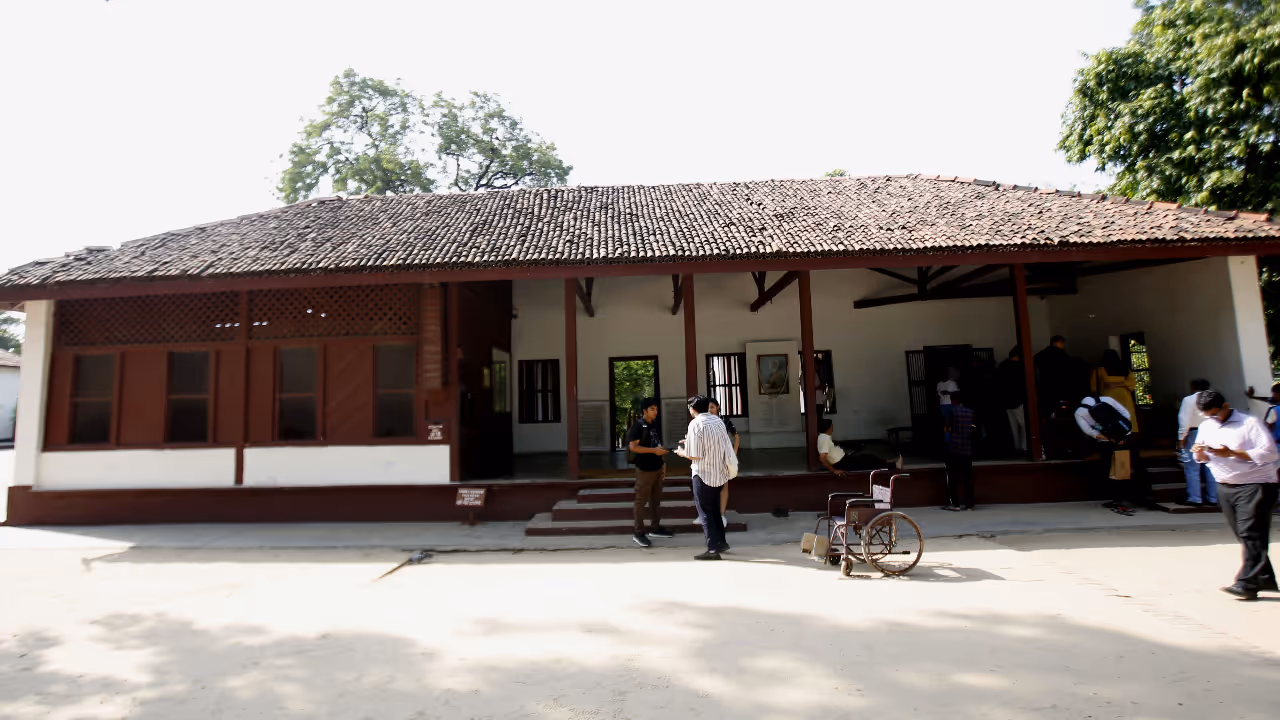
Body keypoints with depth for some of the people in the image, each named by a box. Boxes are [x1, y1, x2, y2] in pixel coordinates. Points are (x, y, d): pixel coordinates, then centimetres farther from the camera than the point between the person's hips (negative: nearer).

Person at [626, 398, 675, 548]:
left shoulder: (654, 426, 12)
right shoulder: (637, 425, -12)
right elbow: (633, 447, -20)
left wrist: (663, 463, 12)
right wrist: (654, 450, -22)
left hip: (657, 468, 8)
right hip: (644, 469, -8)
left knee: (656, 499, 15)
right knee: (641, 501, -2)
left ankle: (654, 528, 26)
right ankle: (639, 533, 4)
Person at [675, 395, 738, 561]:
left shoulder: (696, 424, -16)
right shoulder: (718, 421, 6)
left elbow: (695, 455, -20)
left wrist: (682, 452, 1)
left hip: (703, 474, -7)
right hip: (719, 472, 7)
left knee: (705, 511, 3)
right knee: (714, 509, 21)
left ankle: (713, 549, 5)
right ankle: (721, 542, 29)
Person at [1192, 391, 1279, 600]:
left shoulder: (1249, 423, -9)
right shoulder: (1206, 426, 10)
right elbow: (1203, 459, 16)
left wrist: (1232, 453, -23)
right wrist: (1200, 454, -7)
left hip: (1254, 485, -6)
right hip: (1225, 487, 6)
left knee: (1250, 534, -10)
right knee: (1243, 535, 10)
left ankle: (1247, 584, -11)